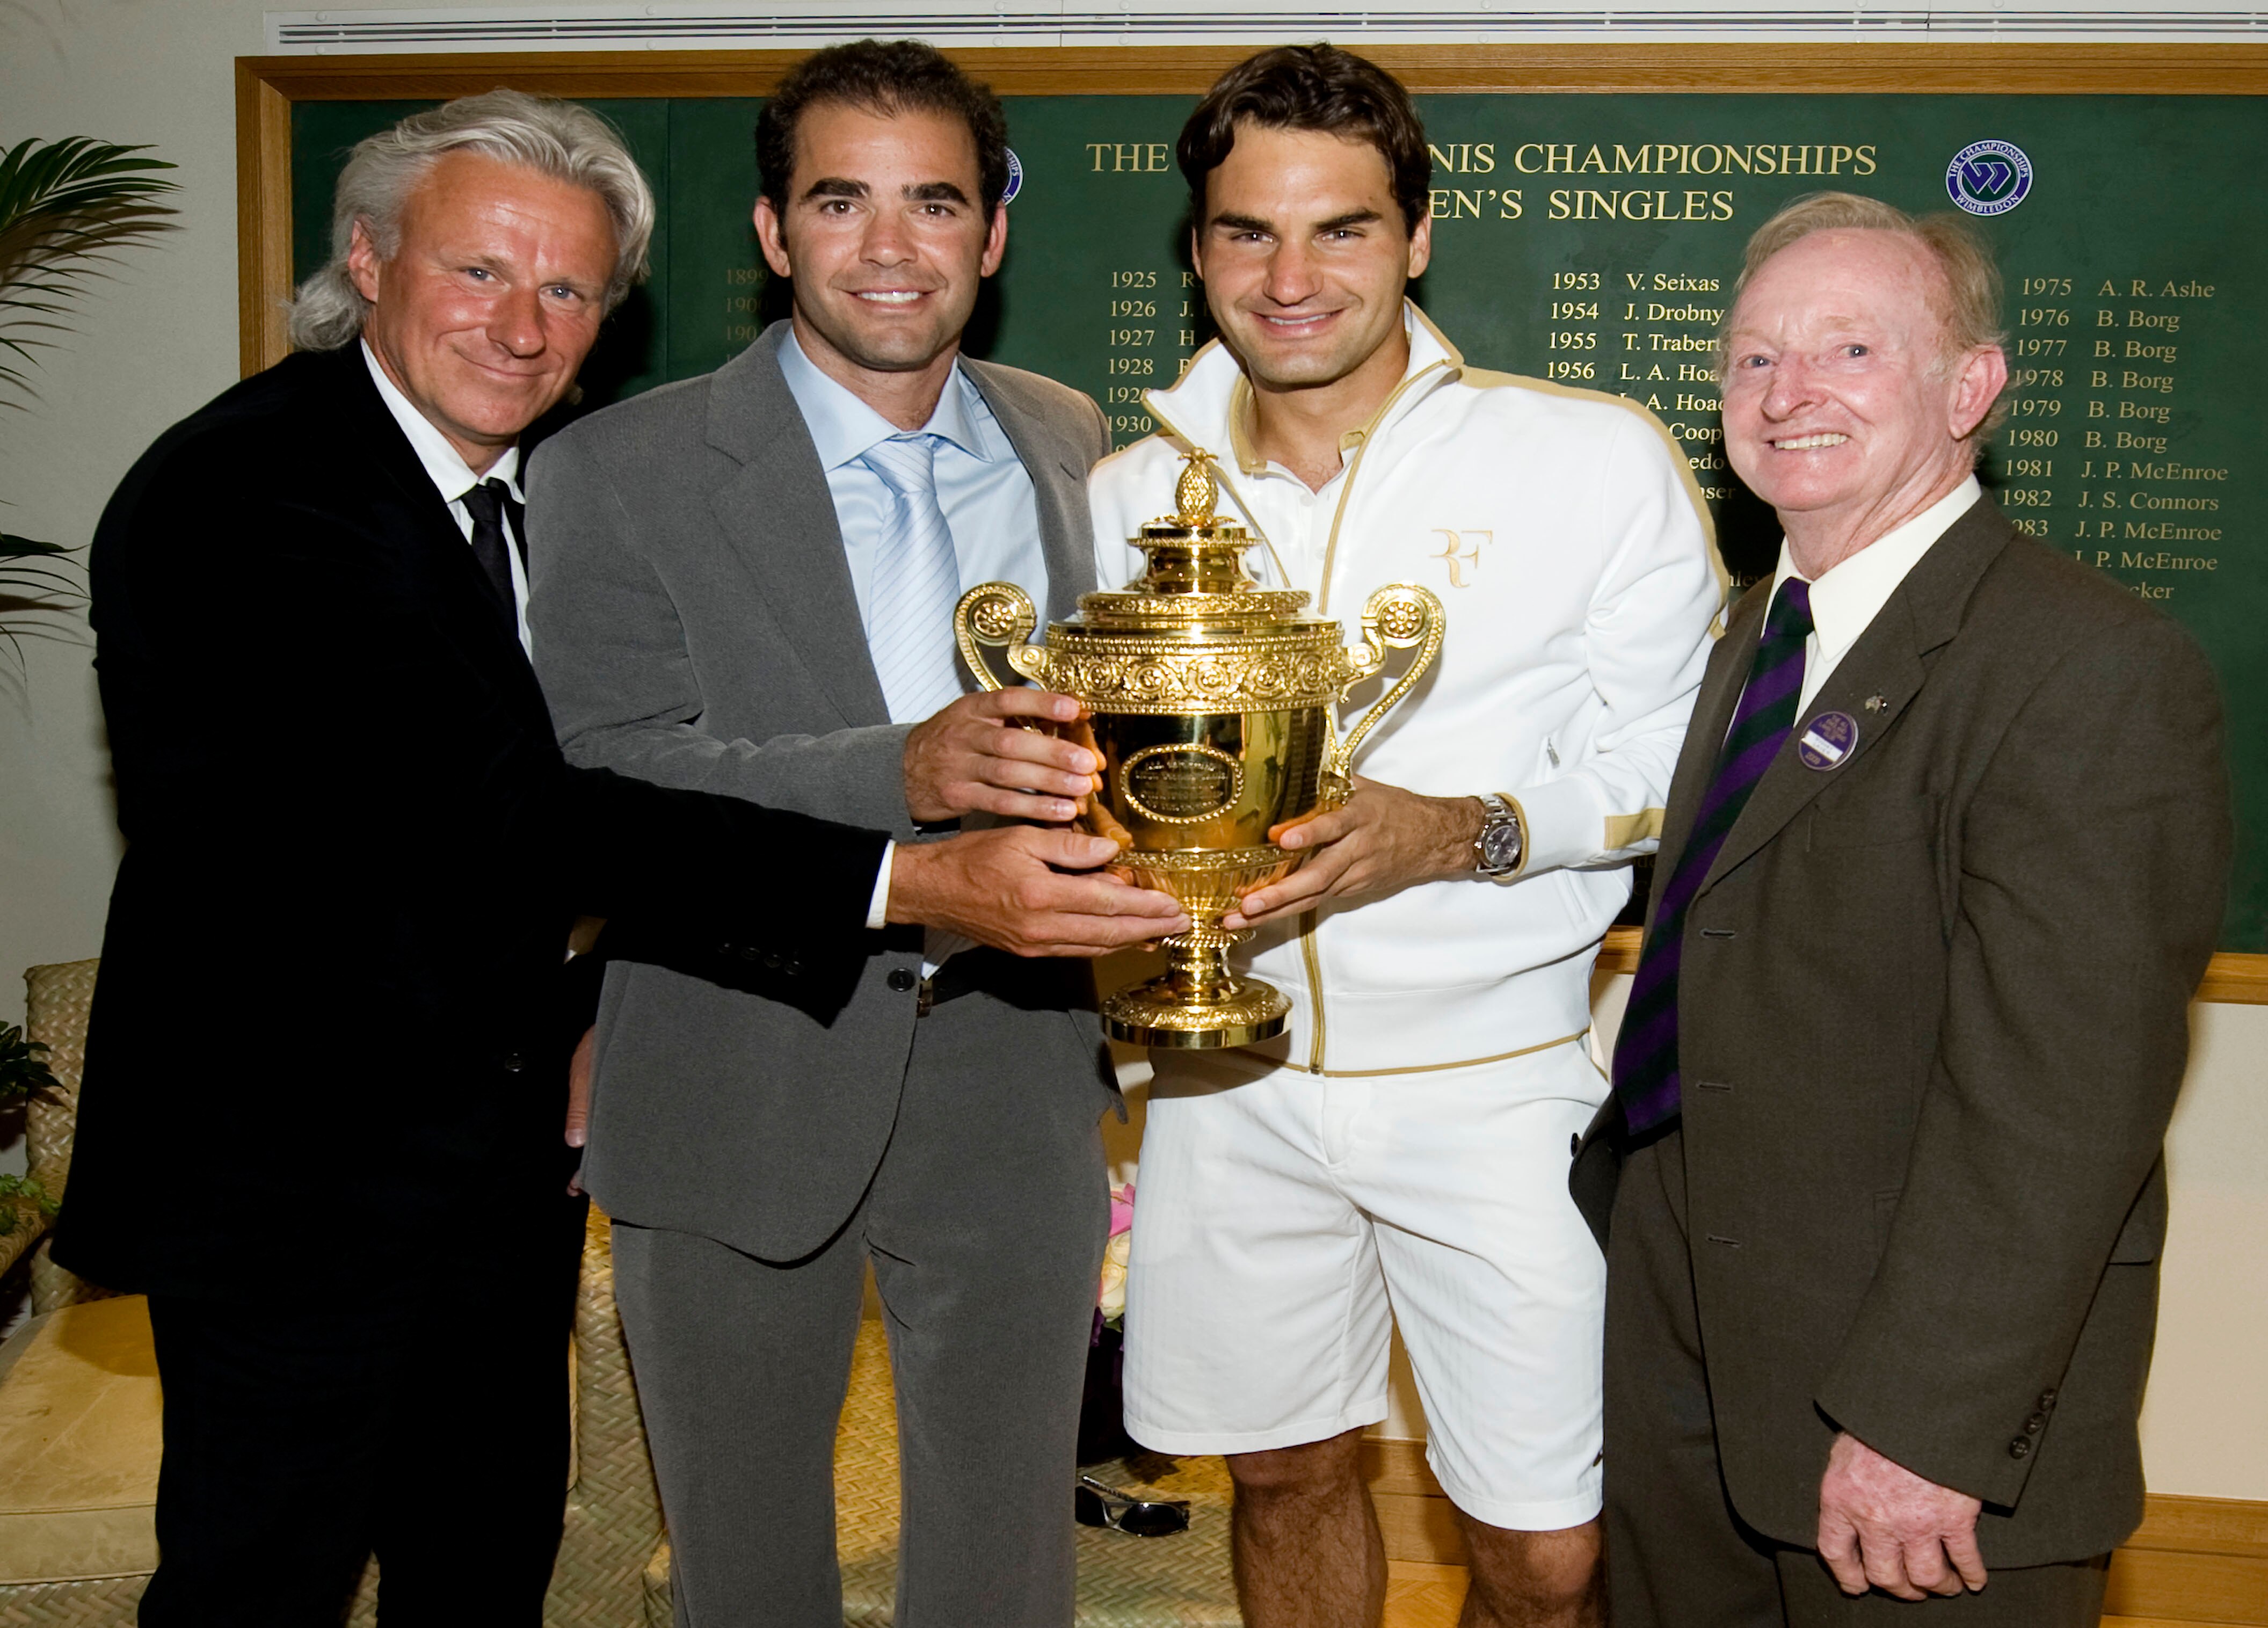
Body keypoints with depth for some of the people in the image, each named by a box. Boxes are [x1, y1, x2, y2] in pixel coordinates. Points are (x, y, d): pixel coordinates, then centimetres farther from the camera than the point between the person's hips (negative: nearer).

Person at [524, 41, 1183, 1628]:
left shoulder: (1067, 443, 6)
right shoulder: (623, 471, -8)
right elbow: (599, 780, -18)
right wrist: (904, 774, -32)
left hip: (1015, 1079, 3)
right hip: (741, 1095, -3)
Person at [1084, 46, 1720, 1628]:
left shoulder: (1596, 459, -7)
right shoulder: (1133, 496, 2)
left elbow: (1677, 765, -5)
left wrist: (1469, 832, -22)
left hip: (1497, 1078, -2)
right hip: (1230, 1077, 3)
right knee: (1287, 1470, 19)